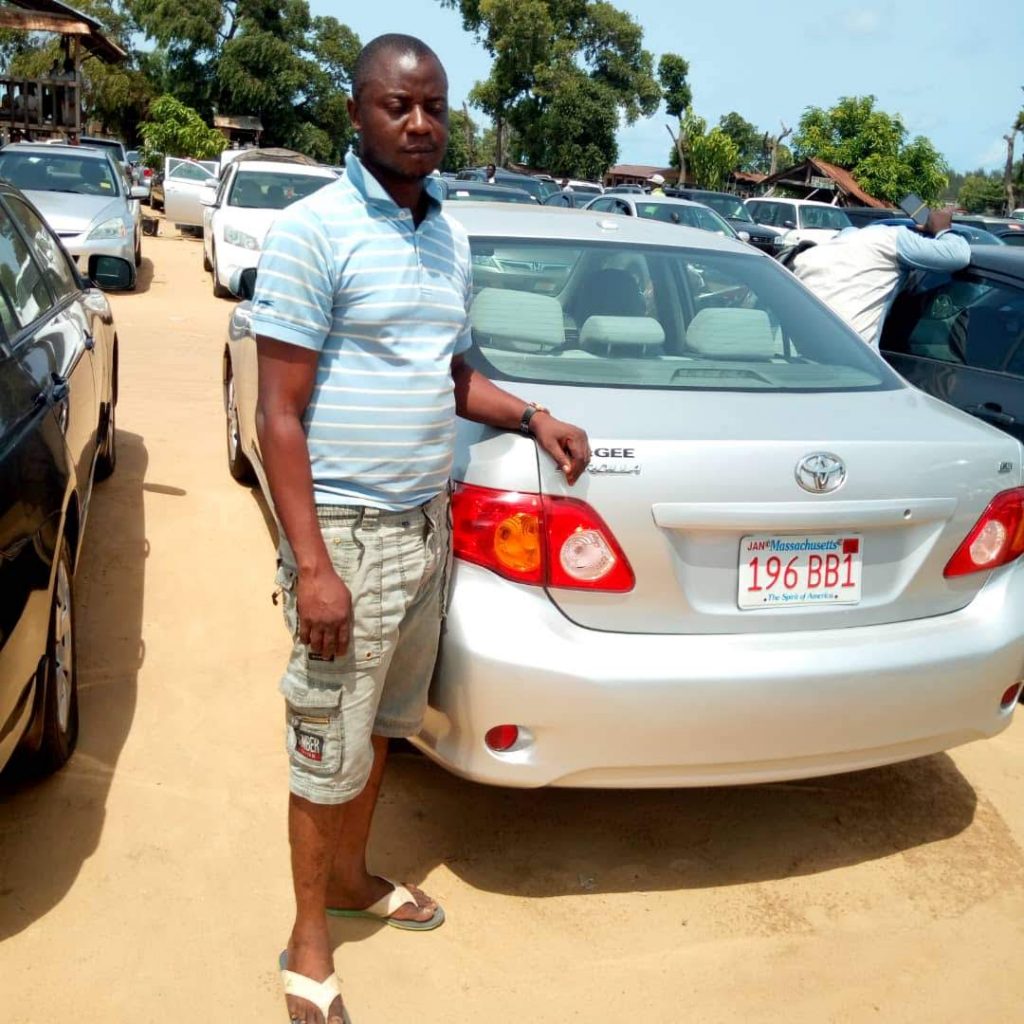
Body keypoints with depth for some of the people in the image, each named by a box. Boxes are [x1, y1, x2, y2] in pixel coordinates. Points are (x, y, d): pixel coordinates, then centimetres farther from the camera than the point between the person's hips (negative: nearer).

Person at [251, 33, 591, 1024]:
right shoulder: (313, 231, -13)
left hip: (427, 523, 7)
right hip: (347, 531, -7)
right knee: (329, 749, 4)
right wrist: (311, 564, -20)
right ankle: (309, 941, 24)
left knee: (383, 724, 20)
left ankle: (350, 874, 41)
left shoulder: (450, 237, 10)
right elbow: (279, 410, -16)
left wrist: (530, 417, 4)